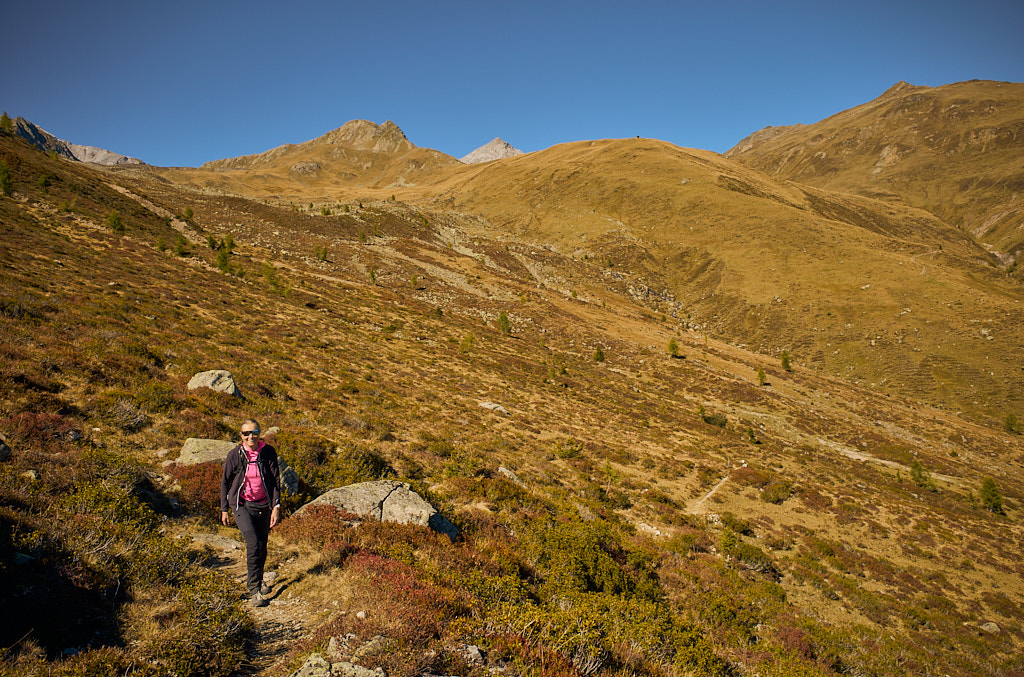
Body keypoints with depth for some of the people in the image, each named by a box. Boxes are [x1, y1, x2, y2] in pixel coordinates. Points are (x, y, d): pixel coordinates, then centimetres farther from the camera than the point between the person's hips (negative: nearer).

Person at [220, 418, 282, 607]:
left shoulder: (268, 452, -7)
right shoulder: (234, 455, -9)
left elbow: (276, 481, -3)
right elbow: (225, 482, 3)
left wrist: (276, 507, -8)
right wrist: (224, 510, 6)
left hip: (263, 506, 2)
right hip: (242, 505, -2)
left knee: (262, 546, 12)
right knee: (254, 544, -16)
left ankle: (257, 580, 38)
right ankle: (254, 590, -5)